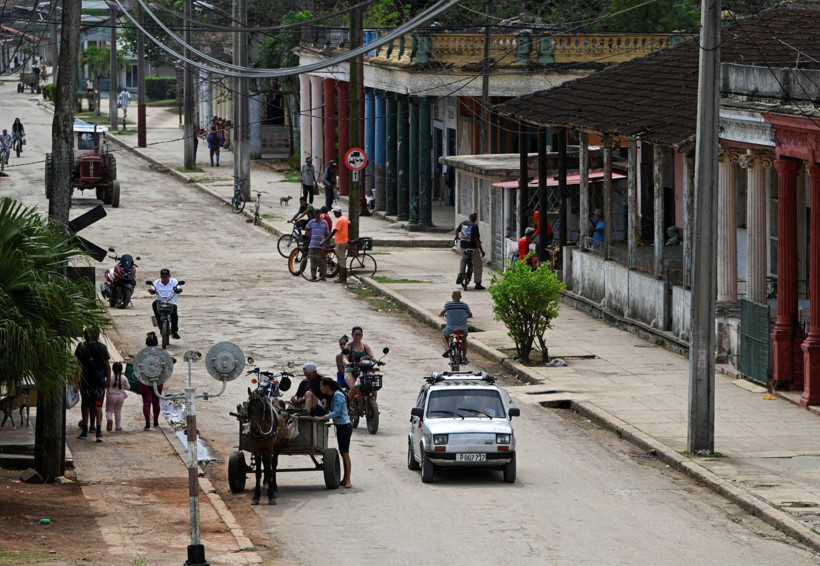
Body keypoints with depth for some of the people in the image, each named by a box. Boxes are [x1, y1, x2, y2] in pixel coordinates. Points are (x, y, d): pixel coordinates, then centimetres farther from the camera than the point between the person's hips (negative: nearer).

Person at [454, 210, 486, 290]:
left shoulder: (463, 223, 2)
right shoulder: (474, 226, -16)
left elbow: (457, 230, 21)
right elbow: (477, 239, -19)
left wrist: (457, 237, 44)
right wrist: (481, 250, -12)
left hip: (462, 247, 5)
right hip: (472, 247, -5)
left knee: (463, 260, 33)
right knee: (478, 266, 7)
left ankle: (460, 274, 14)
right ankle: (478, 284, 6)